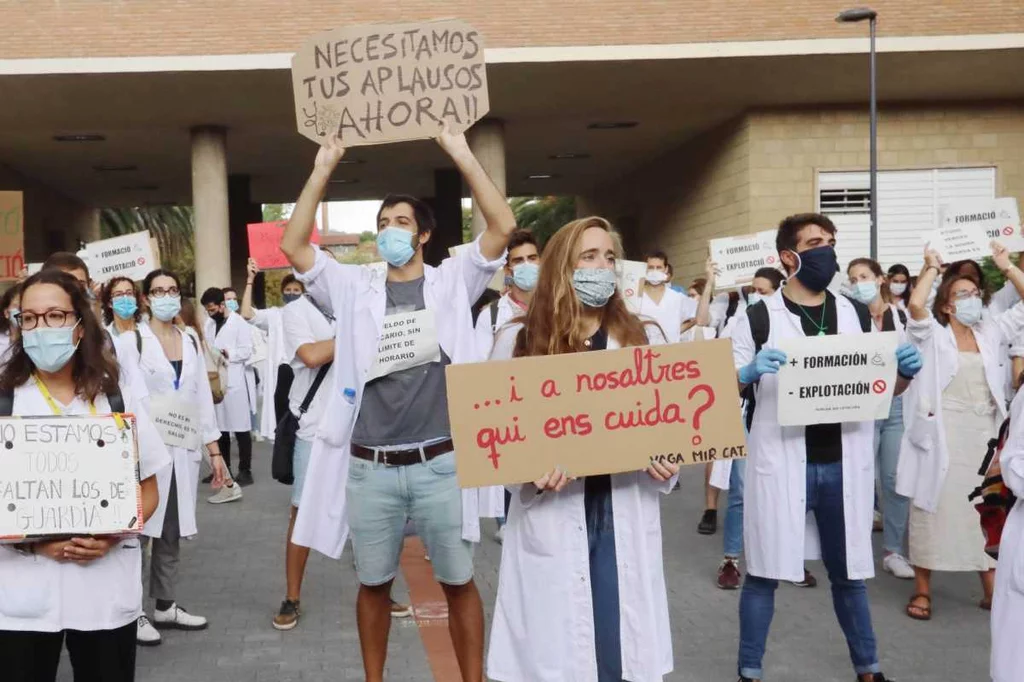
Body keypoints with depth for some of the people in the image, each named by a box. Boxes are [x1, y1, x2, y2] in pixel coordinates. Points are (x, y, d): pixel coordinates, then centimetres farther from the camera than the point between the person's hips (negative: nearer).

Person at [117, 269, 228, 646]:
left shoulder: (191, 343, 13)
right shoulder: (130, 341, -2)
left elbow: (203, 398, 13)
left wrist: (214, 450, 10)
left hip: (184, 448, 5)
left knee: (172, 533, 10)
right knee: (140, 530, -4)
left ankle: (166, 606, 20)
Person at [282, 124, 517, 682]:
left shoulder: (452, 281, 4)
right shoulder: (353, 288, 8)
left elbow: (503, 226, -7)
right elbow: (292, 246, 0)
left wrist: (461, 154, -7)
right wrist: (323, 169, -2)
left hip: (439, 463, -1)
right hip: (370, 467, 2)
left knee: (458, 582, 8)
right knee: (373, 584, 14)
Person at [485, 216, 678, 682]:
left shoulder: (644, 337, 10)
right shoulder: (518, 340, 2)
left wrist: (668, 461, -8)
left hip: (624, 515, 2)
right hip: (550, 516, -2)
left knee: (623, 643, 7)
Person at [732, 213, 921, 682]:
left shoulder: (855, 314, 8)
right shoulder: (759, 318, -4)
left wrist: (905, 372, -7)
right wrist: (750, 373, -25)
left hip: (843, 464, 4)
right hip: (781, 463, -3)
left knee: (848, 571, 15)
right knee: (765, 571, 4)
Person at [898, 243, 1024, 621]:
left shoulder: (991, 331, 11)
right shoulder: (933, 335, -2)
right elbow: (915, 304, -21)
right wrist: (931, 267, -9)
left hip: (984, 433, 4)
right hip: (941, 433, -4)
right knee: (933, 506, 0)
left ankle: (991, 590, 20)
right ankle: (922, 590, 8)